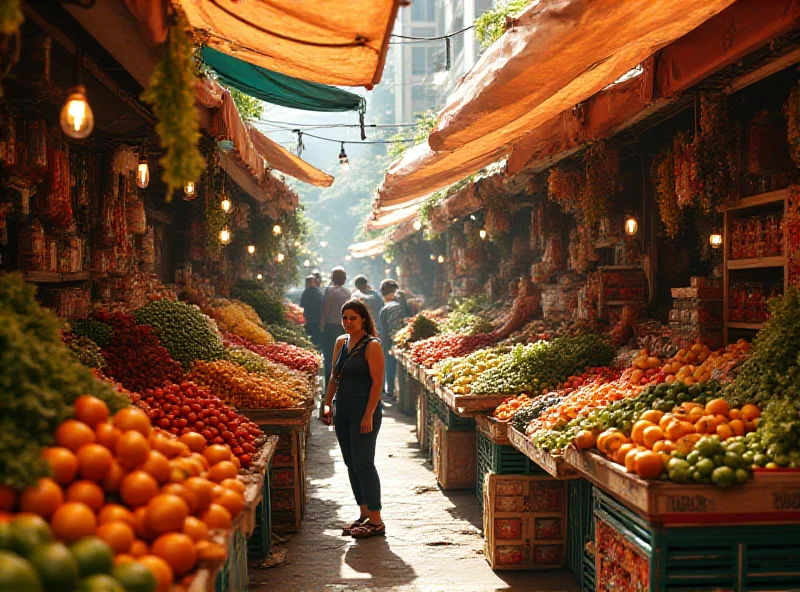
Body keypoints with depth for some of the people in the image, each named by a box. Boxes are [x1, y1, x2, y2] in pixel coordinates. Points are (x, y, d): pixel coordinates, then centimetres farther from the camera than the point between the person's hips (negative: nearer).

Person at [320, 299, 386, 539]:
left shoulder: (371, 346, -10)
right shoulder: (341, 342, 12)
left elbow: (377, 383, -14)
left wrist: (368, 416, -19)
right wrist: (327, 404, 11)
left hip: (364, 413, -8)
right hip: (343, 412, 8)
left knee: (363, 464, -7)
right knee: (351, 464, 11)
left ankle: (376, 521, 0)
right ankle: (364, 514, 22)